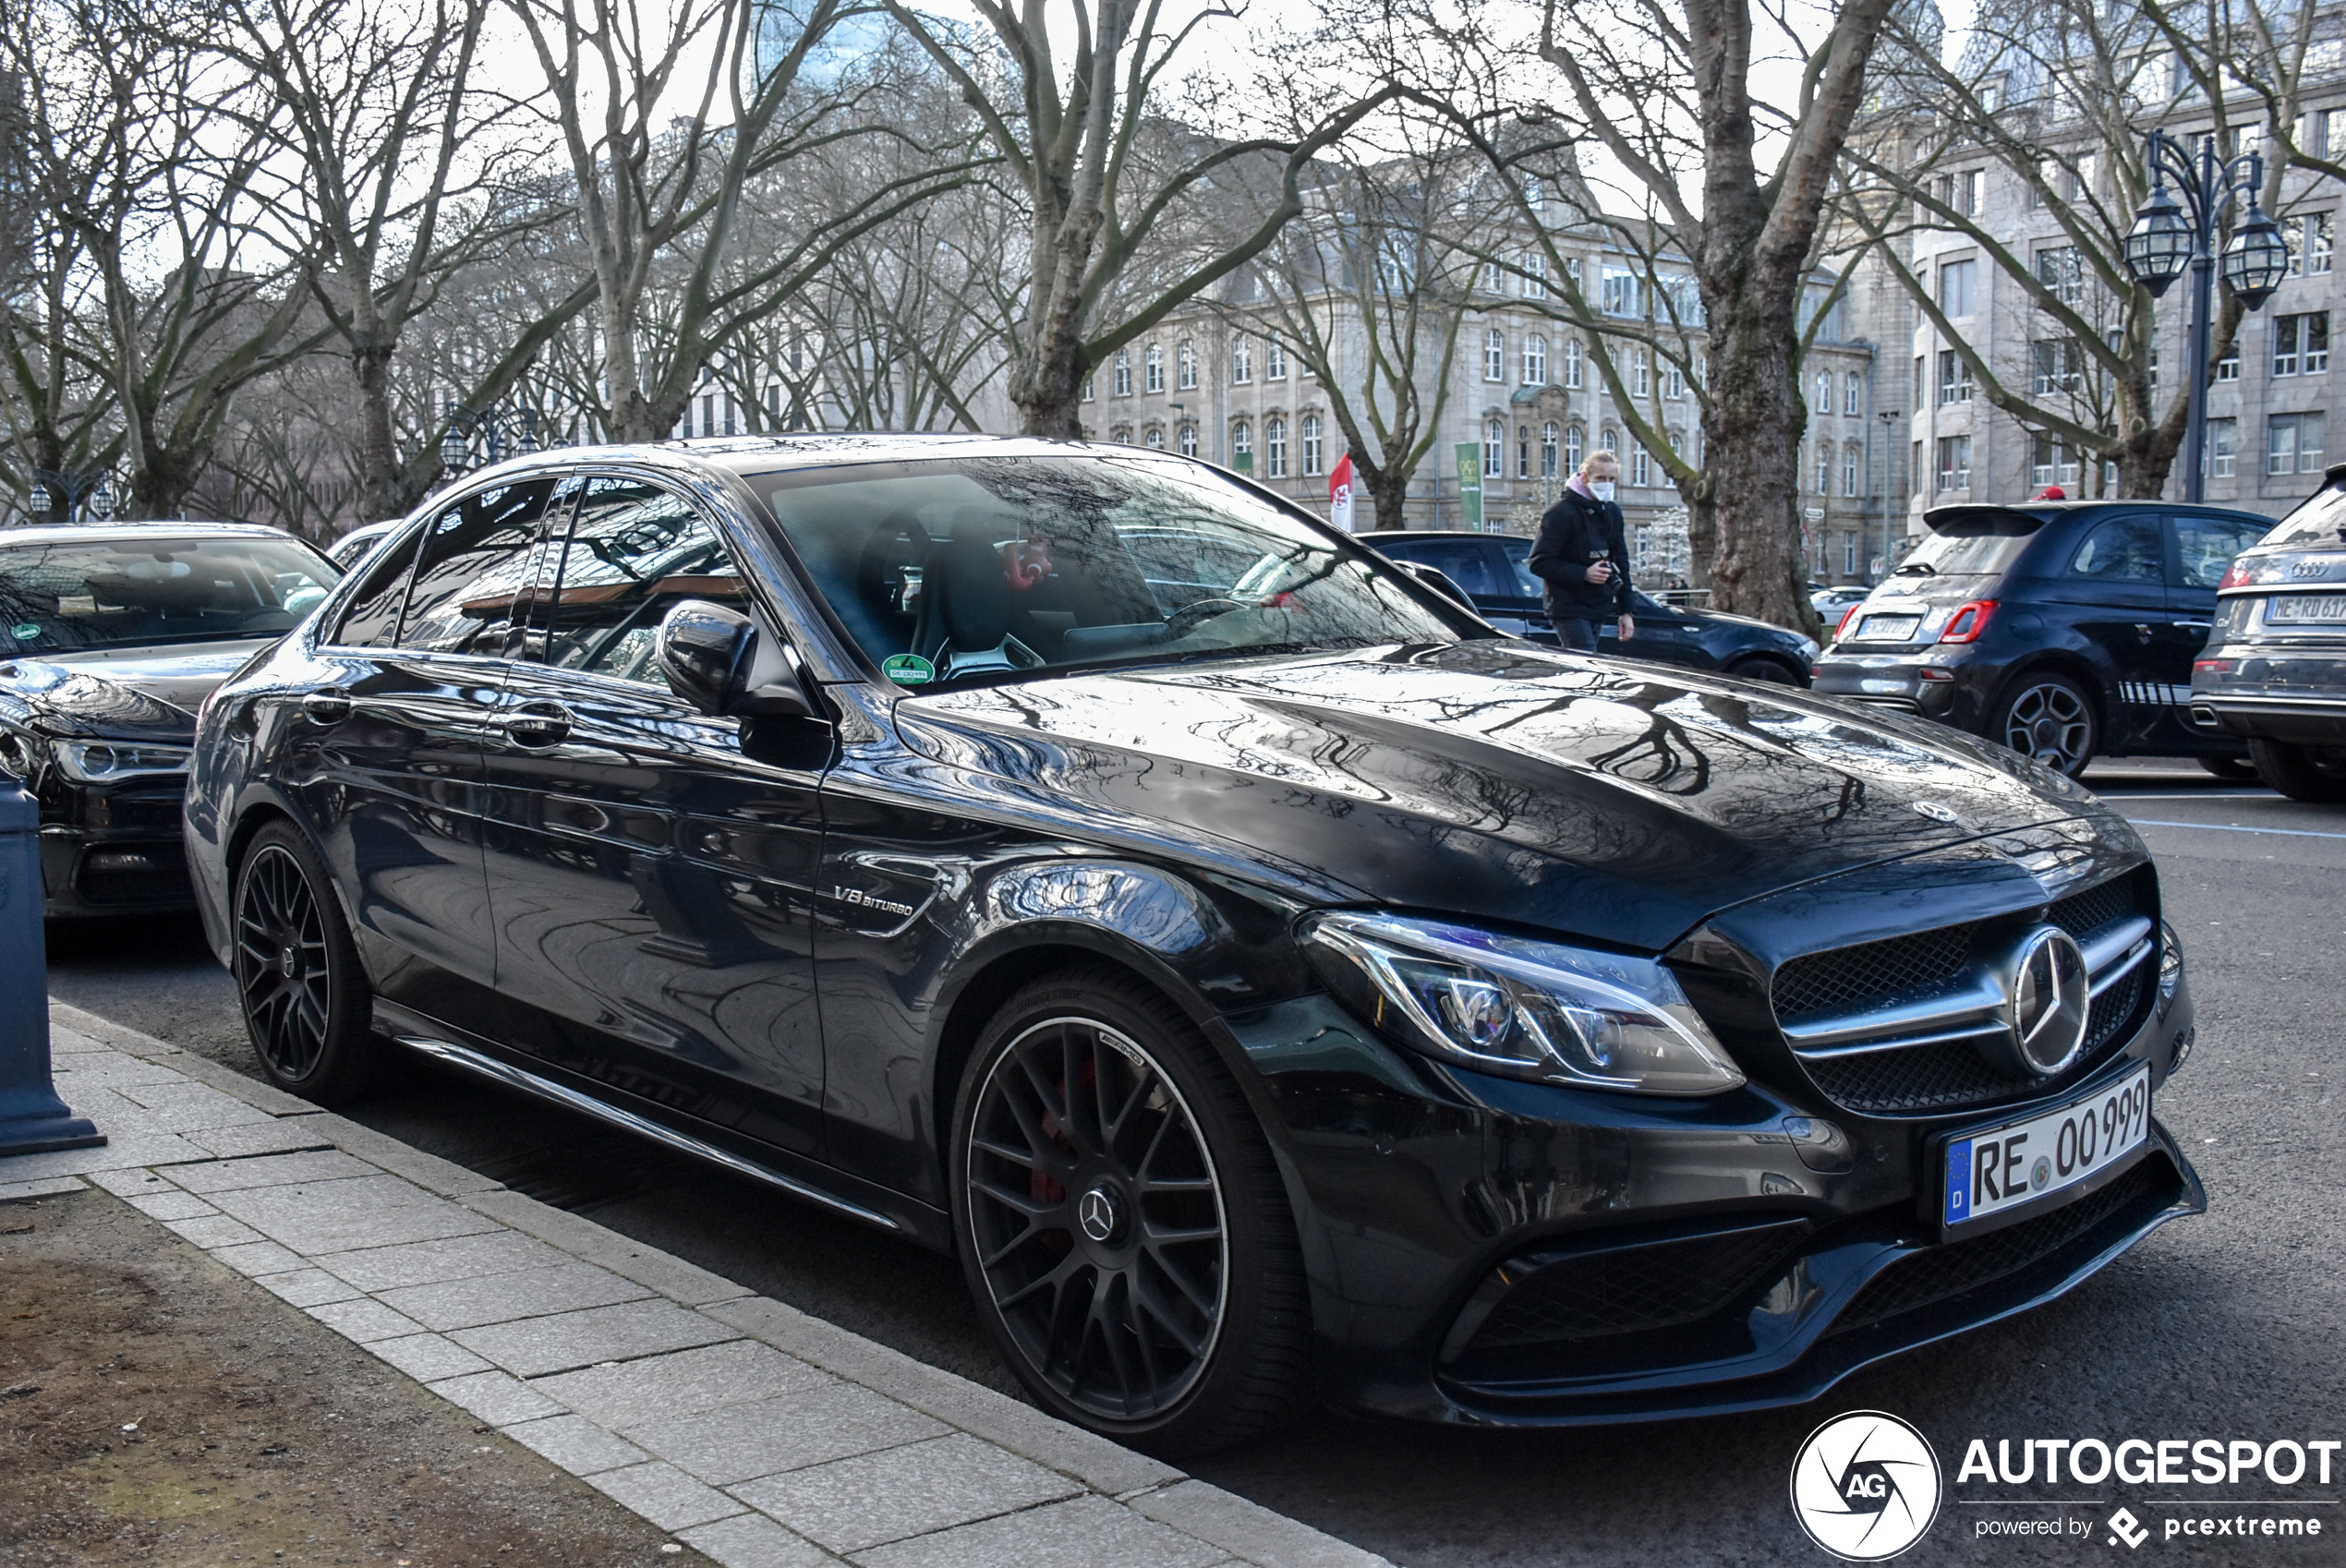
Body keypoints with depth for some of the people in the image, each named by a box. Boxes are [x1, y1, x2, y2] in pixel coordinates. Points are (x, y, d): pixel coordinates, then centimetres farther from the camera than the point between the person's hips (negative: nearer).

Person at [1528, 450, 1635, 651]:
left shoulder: (1612, 512, 12)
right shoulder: (1562, 513, -10)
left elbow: (1621, 563, 18)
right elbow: (1539, 563, -14)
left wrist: (1625, 611, 12)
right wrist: (1584, 574, -22)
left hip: (1597, 610, 7)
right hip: (1568, 609, -7)